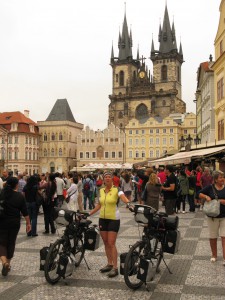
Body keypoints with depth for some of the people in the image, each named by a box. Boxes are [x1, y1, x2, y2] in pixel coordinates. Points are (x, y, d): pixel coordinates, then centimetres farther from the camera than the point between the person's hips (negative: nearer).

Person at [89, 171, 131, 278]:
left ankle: (115, 267, 0)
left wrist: (128, 203, -47)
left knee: (111, 244, -8)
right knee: (106, 243, 11)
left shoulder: (116, 190, -9)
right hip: (102, 219, 6)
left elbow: (124, 198, -26)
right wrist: (89, 213, 12)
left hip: (113, 219, -6)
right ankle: (109, 264, 24)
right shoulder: (101, 191, 7)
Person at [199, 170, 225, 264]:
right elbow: (200, 194, 4)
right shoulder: (210, 187, -3)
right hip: (212, 216, 1)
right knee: (213, 237, 12)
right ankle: (214, 255, 30)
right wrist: (206, 197, -13)